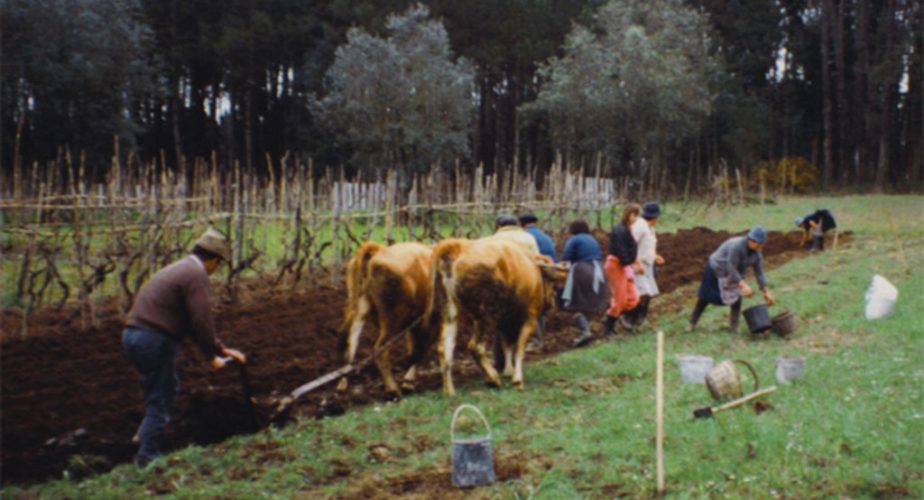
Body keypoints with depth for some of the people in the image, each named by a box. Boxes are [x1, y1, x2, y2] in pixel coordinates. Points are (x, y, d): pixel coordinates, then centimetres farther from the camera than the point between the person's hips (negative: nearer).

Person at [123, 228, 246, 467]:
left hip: (132, 333, 9)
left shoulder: (179, 269, 23)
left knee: (169, 387, 25)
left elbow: (194, 320, 28)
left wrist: (222, 349, 27)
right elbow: (202, 320, -16)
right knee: (159, 401, 0)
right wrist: (212, 356, -2)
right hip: (154, 339, -9)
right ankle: (147, 457, 4)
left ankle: (146, 434, 23)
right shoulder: (196, 275, -9)